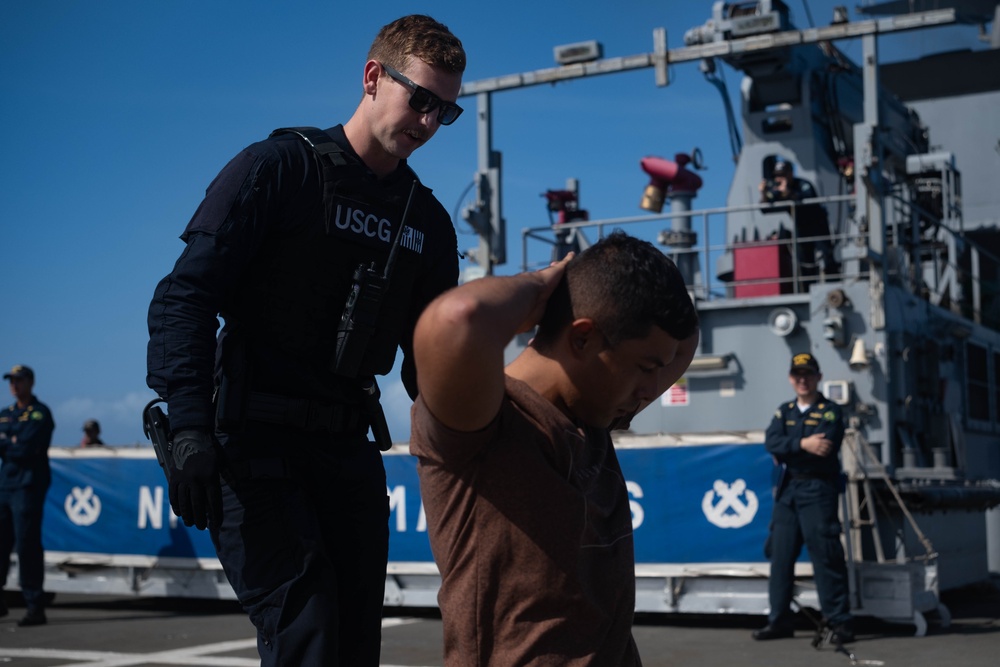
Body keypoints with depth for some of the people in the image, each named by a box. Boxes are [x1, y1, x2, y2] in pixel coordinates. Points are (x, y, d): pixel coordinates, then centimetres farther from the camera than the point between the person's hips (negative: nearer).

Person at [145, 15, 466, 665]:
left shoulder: (430, 222, 13)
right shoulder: (278, 169, -3)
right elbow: (185, 298, -10)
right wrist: (190, 425, -21)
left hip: (347, 446, 6)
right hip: (255, 438, -6)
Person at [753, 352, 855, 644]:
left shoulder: (830, 411, 0)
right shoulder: (784, 411, 16)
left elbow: (824, 448, -16)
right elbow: (771, 442, -3)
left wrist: (786, 453, -8)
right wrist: (802, 444, -18)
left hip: (817, 489, -5)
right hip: (786, 491, 5)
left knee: (825, 555, -8)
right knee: (780, 555, 7)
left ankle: (840, 622, -3)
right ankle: (779, 620, 14)